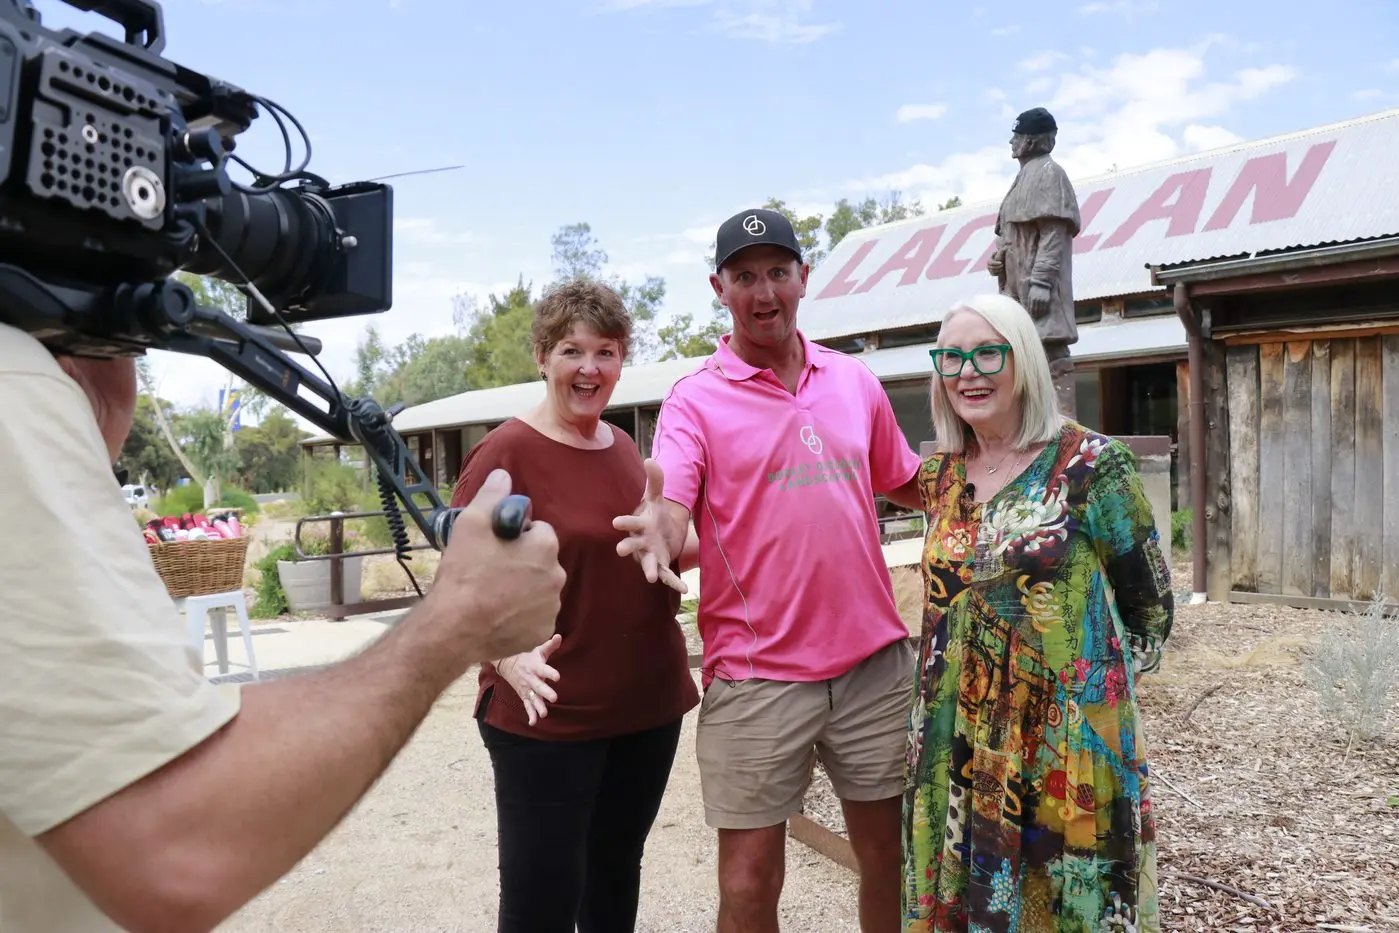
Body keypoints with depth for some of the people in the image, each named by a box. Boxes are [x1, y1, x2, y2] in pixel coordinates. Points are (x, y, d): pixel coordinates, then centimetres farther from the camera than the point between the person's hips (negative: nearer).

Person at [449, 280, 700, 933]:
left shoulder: (623, 448, 8)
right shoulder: (507, 453, -12)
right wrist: (510, 657, -30)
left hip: (647, 706, 7)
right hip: (546, 716, -6)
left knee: (616, 874, 21)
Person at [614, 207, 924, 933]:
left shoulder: (855, 382, 8)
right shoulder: (696, 399, -4)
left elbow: (909, 485, 20)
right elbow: (667, 506, -19)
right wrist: (658, 531, -41)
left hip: (874, 660, 4)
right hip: (757, 675, -3)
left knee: (888, 855, 18)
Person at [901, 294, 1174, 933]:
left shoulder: (1090, 465, -9)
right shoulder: (940, 475, 6)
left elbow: (1149, 605, -2)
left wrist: (1098, 678, 3)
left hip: (1066, 737, -4)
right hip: (958, 739, 5)